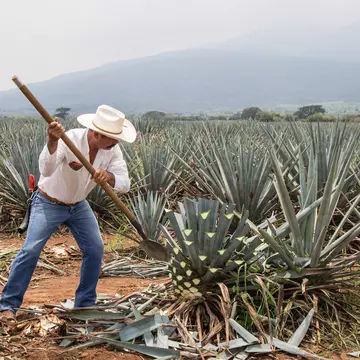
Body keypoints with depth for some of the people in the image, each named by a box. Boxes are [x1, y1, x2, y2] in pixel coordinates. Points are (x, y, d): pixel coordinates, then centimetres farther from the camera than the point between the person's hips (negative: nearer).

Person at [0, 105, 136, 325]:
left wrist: (108, 176, -47)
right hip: (48, 203, -5)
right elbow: (47, 170, -46)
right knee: (31, 250, -14)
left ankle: (85, 304, 13)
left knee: (95, 249, -2)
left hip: (78, 205, 5)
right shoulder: (69, 139, -31)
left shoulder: (112, 149, -17)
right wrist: (52, 141, -64)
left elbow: (124, 184, -25)